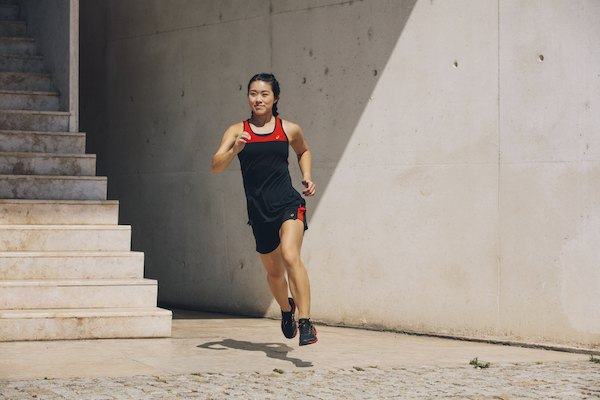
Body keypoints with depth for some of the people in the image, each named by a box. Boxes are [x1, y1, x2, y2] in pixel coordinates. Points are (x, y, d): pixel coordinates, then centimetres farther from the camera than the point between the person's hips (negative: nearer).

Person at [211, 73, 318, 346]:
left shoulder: (289, 129, 6)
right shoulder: (238, 131, 3)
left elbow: (303, 151, 27)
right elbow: (216, 166, -6)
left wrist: (307, 176, 11)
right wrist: (234, 150, -24)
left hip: (288, 203, -2)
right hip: (258, 211, 2)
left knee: (290, 256, -26)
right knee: (273, 270, 17)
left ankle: (305, 322, -27)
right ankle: (286, 308, 49)